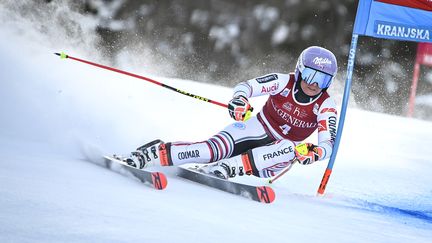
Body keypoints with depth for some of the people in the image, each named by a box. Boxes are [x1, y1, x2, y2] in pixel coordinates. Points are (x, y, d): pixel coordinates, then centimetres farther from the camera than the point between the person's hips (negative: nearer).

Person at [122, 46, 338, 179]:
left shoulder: (326, 106, -12)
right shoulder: (284, 82, -11)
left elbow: (328, 143, -19)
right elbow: (247, 86, -18)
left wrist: (315, 153, -43)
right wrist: (239, 100, -42)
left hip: (275, 154, 1)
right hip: (257, 130, -1)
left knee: (289, 149, -36)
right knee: (215, 149, -29)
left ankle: (229, 167, -44)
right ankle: (153, 154, -28)